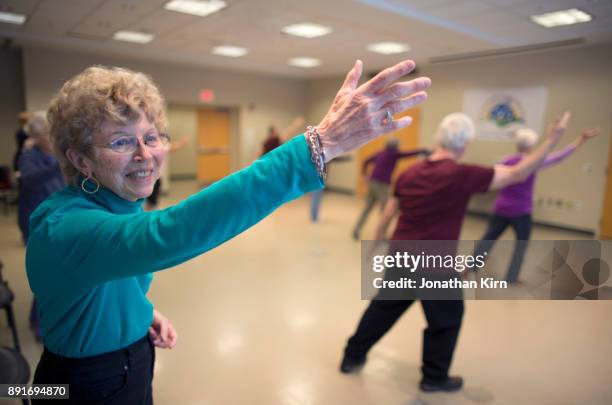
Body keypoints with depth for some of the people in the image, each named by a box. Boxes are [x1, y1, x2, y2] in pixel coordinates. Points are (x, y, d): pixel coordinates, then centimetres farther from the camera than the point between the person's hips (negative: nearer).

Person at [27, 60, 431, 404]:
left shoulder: (120, 205, -4)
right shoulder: (64, 227, -33)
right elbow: (168, 234, -53)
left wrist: (145, 310, -9)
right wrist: (319, 144, -58)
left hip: (131, 367, 7)